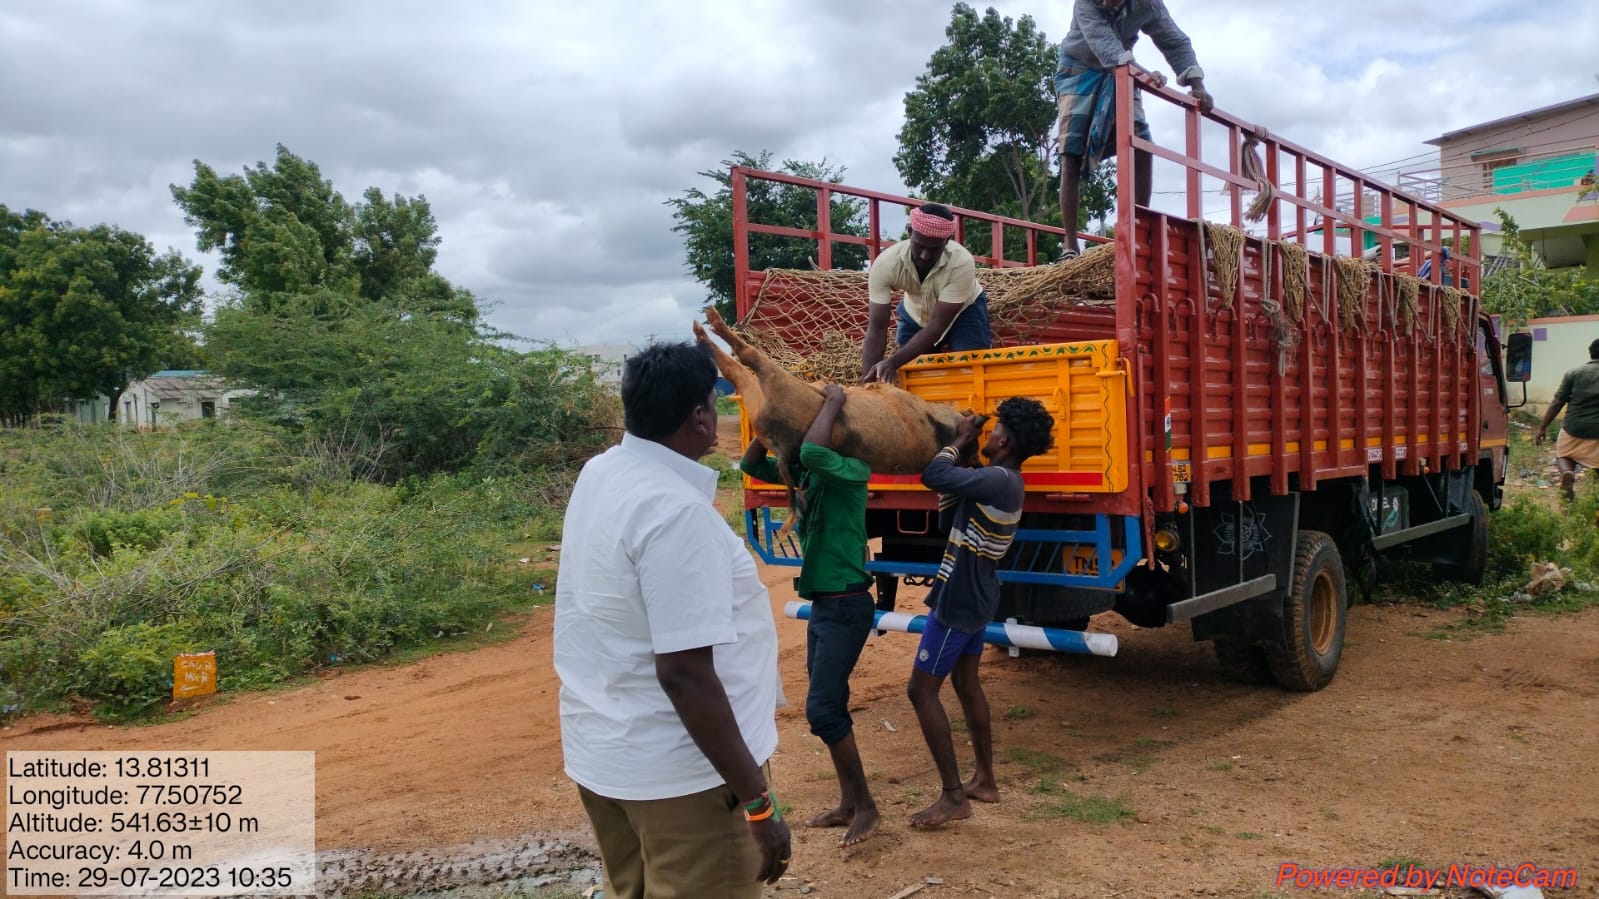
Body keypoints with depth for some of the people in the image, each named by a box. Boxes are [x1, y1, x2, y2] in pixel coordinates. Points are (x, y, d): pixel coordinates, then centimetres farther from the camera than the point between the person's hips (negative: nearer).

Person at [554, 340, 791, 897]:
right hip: (679, 771, -9)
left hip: (601, 752, 9)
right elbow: (684, 673, -27)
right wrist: (758, 802, -21)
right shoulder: (676, 511, -26)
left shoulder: (598, 475, 1)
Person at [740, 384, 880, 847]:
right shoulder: (803, 473, 8)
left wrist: (834, 401, -21)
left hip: (846, 607, -9)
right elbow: (751, 464, 10)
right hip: (821, 604, 9)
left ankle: (865, 806, 5)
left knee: (822, 709, -8)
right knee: (831, 707, 13)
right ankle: (848, 804, 24)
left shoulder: (851, 472, -16)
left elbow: (812, 451, -35)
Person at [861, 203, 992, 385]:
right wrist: (867, 380, -43)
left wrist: (893, 362, -49)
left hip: (964, 310, -2)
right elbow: (877, 328, -32)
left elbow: (937, 325, -38)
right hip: (915, 313, 2)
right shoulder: (885, 263, -34)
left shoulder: (962, 263, -39)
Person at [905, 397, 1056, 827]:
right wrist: (962, 453, 5)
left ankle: (953, 797, 0)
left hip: (958, 600, -10)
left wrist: (959, 442, -10)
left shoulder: (998, 480, -23)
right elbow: (948, 519, 13)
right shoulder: (1000, 483, 9)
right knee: (967, 684, 20)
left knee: (922, 689, -5)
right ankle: (985, 781, 31)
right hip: (973, 597, 10)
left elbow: (933, 476, -28)